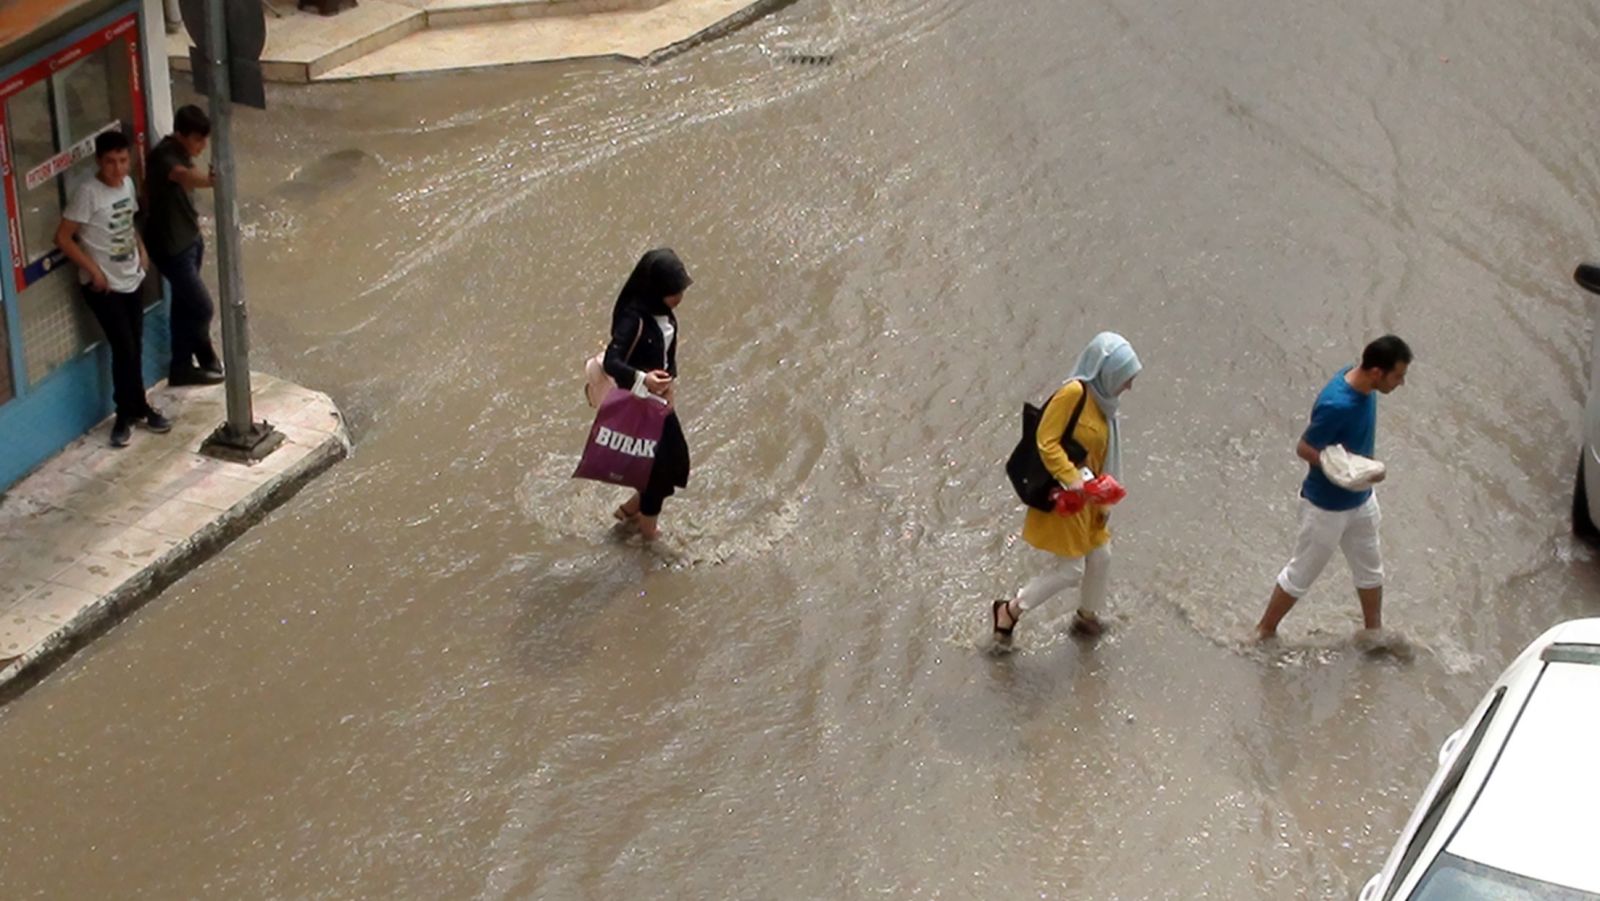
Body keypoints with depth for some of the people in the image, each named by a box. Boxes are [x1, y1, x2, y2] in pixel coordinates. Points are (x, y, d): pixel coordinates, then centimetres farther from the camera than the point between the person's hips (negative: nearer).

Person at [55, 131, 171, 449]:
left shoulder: (127, 184, 1)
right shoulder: (88, 193, -20)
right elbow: (63, 237, -18)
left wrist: (142, 250, 6)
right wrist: (93, 270, -18)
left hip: (131, 280, 7)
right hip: (103, 286, -7)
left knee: (134, 349, 11)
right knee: (125, 350, -5)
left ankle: (127, 413, 23)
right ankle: (138, 409, 12)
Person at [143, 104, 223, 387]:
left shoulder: (181, 152, 2)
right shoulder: (162, 157, -27)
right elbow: (184, 176, -50)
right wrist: (209, 180, -71)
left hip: (190, 239, 9)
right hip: (171, 246, -9)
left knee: (184, 304, 18)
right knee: (202, 308, -1)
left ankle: (182, 366, 31)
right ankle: (207, 360, 19)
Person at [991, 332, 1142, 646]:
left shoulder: (1102, 400, 6)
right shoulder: (1073, 393, -22)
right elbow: (1047, 442, -24)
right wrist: (1071, 478, -32)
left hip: (1086, 497, 9)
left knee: (1100, 556, 19)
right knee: (1069, 569, -3)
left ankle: (1087, 616, 42)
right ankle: (1009, 611, 11)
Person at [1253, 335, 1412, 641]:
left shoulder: (1363, 386, -9)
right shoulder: (1336, 405, -36)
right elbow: (1304, 449, -25)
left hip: (1359, 499, 8)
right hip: (1327, 506, -8)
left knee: (1370, 568, 23)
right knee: (1302, 574, 10)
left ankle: (1375, 634, 43)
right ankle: (1265, 632, 30)